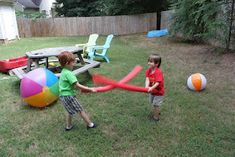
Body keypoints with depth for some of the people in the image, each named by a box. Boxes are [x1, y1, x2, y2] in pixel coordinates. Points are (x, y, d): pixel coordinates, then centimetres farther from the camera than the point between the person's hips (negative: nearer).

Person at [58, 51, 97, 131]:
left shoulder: (64, 72, 9)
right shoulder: (68, 73, -22)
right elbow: (77, 85, -24)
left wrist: (82, 88, 6)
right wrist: (90, 89, -20)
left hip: (63, 95, 9)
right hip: (68, 95, -9)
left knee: (71, 112, 24)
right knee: (81, 110, 3)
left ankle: (68, 126, 37)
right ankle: (90, 124, 13)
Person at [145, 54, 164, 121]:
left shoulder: (158, 72, -29)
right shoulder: (148, 71, -10)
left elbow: (157, 83, -34)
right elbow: (147, 79, -23)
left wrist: (152, 88, -47)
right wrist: (147, 86, -41)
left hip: (159, 92, -7)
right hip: (152, 91, 7)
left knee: (156, 104, 4)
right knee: (153, 103, 24)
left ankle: (156, 116, 25)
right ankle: (156, 112, 50)